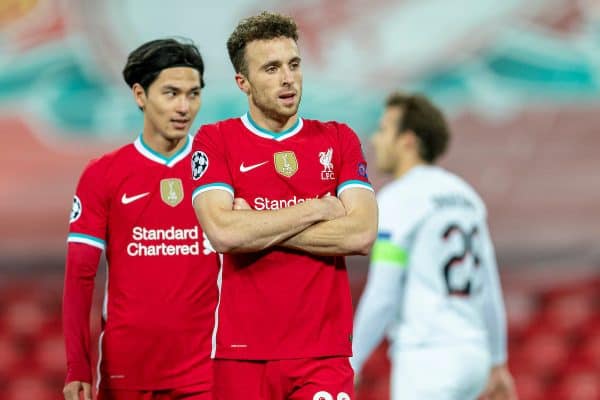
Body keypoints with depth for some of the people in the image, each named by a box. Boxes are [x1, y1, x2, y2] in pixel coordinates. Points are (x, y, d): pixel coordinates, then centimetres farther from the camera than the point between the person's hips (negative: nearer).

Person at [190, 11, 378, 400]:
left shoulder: (339, 140, 9)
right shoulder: (215, 141, 3)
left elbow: (362, 234, -5)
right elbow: (223, 232, -13)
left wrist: (258, 228, -8)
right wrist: (318, 209, -6)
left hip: (323, 351, 1)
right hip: (243, 351, -1)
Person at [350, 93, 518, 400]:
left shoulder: (396, 199, -10)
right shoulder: (463, 195, 15)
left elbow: (381, 299, -15)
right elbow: (489, 290, 18)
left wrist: (350, 365, -8)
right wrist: (497, 365, 24)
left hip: (428, 361, -8)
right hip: (471, 356, 8)